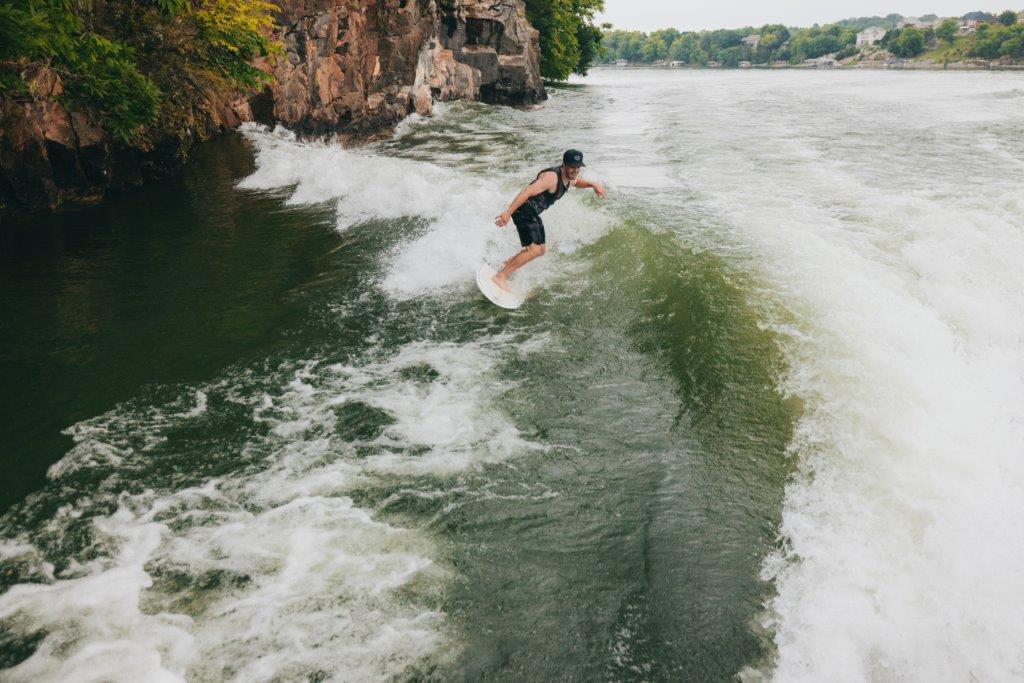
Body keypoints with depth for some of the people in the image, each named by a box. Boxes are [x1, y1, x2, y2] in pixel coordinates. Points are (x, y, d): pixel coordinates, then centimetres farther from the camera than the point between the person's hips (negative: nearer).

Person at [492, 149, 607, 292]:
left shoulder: (570, 176, 4)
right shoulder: (552, 177, -25)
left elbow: (577, 182, 30)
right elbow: (527, 191, -33)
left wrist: (593, 185, 10)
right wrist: (508, 212, -39)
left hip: (533, 214, 10)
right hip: (523, 211, -10)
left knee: (540, 249, 20)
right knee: (535, 250, -20)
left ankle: (506, 265, 33)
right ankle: (500, 277, -16)